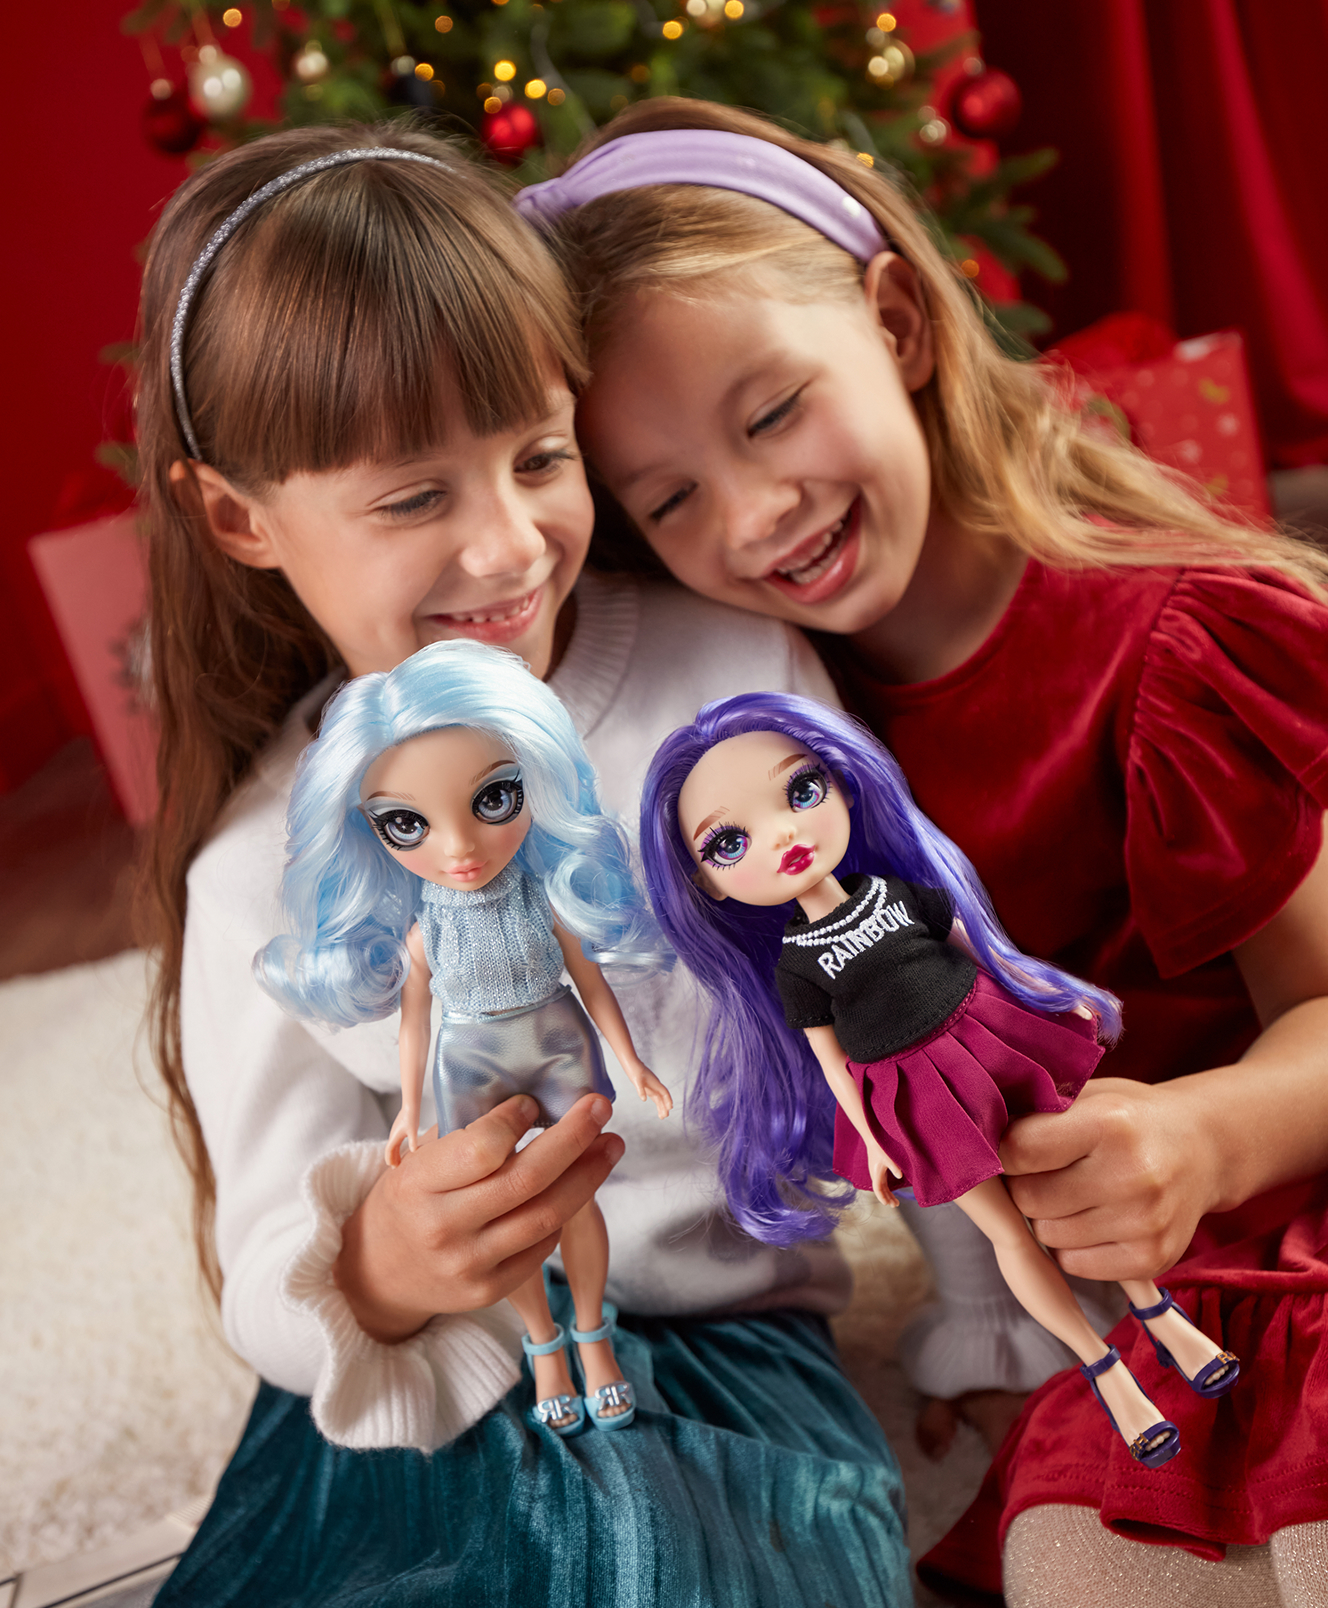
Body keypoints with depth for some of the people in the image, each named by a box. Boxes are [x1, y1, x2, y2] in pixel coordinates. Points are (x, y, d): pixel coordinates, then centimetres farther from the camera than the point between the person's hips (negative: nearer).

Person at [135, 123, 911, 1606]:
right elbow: (267, 1284, -3)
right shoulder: (262, 871, -4)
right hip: (417, 1410, 1)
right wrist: (374, 1272, -27)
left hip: (731, 1342, -1)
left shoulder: (738, 674, -6)